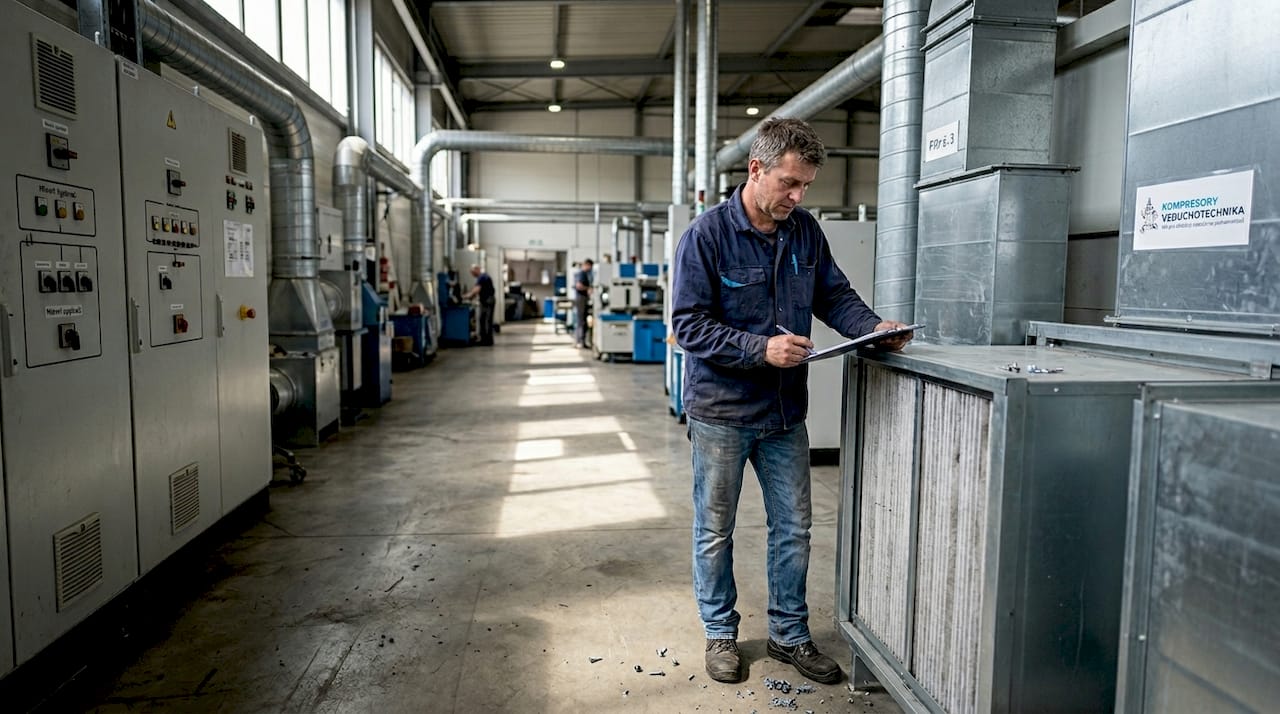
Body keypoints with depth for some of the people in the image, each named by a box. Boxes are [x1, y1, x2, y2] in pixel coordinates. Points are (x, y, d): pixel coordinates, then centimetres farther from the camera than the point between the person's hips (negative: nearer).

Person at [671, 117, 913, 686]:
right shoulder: (707, 234, -15)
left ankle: (790, 634, 31)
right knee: (715, 531, 11)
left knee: (793, 527, 13)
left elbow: (834, 295, 8)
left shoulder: (805, 231, 2)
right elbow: (689, 324, -18)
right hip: (722, 410, -5)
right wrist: (761, 349, -28)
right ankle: (720, 634, 31)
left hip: (784, 410, 5)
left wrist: (875, 328, -12)